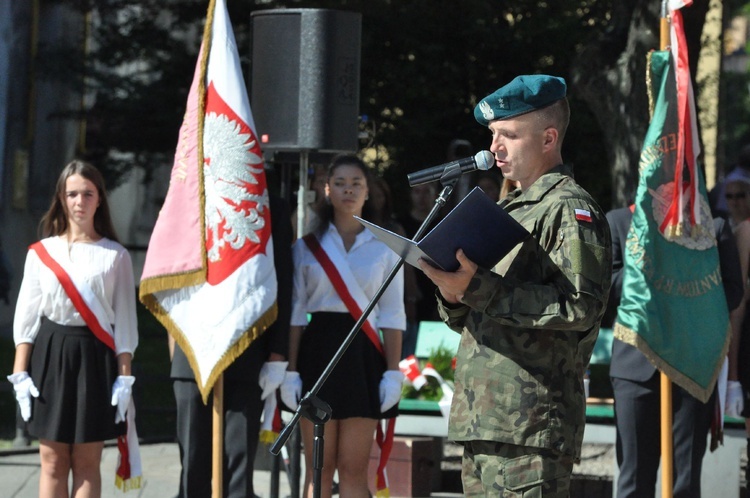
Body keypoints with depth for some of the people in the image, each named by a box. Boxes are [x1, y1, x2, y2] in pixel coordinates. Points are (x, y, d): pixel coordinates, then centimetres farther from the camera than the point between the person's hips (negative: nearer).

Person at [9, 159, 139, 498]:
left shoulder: (115, 256, 5)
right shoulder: (41, 253, 7)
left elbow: (125, 321, 4)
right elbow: (26, 316, 6)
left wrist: (124, 377, -4)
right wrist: (20, 374, -2)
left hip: (95, 358, -1)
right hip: (50, 356, 1)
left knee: (87, 464, 0)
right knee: (53, 463, 0)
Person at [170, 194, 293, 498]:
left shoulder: (273, 210, 6)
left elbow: (282, 287, 4)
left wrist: (277, 357, -1)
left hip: (249, 356, -1)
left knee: (240, 459, -3)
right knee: (193, 463, 3)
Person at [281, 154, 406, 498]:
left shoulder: (384, 248, 8)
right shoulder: (307, 247, 8)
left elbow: (392, 316, 6)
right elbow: (295, 314, 6)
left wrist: (393, 373, -2)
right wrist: (290, 372, -1)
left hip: (363, 354, 0)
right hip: (318, 352, 0)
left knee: (354, 469, -4)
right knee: (319, 469, -1)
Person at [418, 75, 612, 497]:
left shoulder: (570, 209, -5)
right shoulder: (510, 208, 24)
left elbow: (580, 307, -19)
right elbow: (469, 318, 25)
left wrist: (479, 287, -21)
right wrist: (453, 295, 0)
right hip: (484, 420, 10)